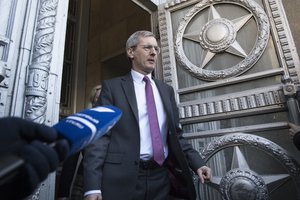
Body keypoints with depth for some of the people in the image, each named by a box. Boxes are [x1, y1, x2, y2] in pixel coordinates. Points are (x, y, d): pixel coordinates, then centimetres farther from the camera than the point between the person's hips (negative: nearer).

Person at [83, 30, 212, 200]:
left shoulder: (166, 90, 12)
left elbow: (176, 135, 13)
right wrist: (93, 186, -14)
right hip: (121, 178, -3)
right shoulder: (112, 86, 0)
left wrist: (197, 163, 1)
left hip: (161, 178, 4)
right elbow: (99, 135, -7)